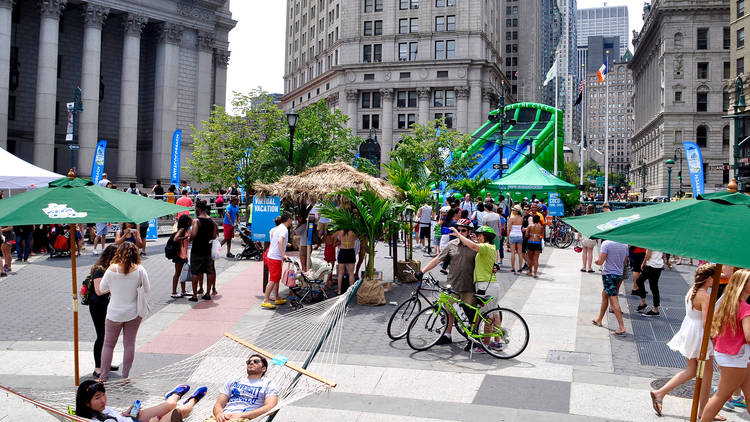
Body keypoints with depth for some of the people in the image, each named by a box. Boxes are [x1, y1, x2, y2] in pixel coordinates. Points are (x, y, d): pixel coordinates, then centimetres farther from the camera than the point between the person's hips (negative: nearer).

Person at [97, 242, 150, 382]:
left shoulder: (111, 269, -13)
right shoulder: (139, 270, -12)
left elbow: (100, 290, -2)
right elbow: (147, 290, -4)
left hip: (114, 313, -1)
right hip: (133, 313, 1)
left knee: (108, 344, 13)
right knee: (129, 344, 10)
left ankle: (103, 376, 16)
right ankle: (125, 376, 16)